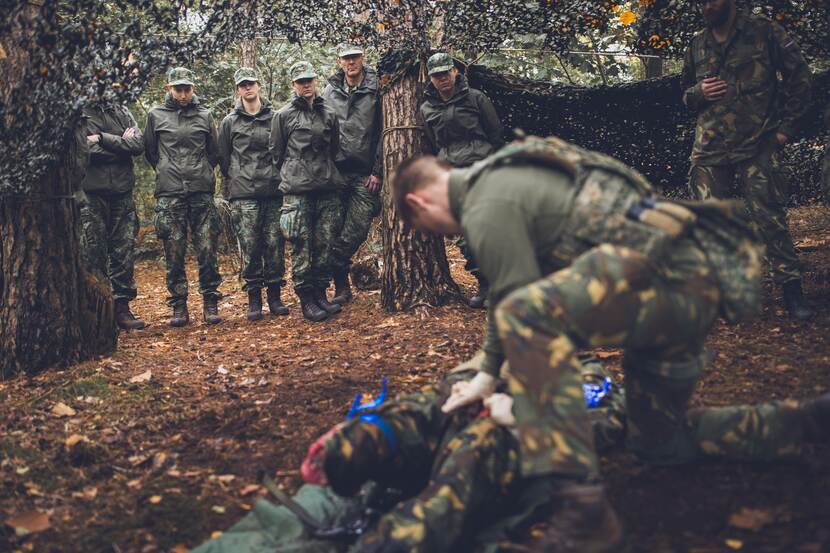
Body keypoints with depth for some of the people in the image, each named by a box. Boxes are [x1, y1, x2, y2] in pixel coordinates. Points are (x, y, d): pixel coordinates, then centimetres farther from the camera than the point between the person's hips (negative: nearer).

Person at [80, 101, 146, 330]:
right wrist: (120, 143, -7)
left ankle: (122, 307, 12)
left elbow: (138, 144, -2)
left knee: (124, 252, 4)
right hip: (91, 193, -4)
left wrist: (102, 139, -11)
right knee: (93, 253, -1)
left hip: (122, 193, 4)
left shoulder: (122, 112, 13)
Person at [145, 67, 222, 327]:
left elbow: (214, 152, 17)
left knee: (207, 250, -2)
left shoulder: (205, 116, 10)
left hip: (202, 193, 1)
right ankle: (179, 306, 9)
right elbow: (149, 151, 16)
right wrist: (167, 172, 12)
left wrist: (202, 173, 12)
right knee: (174, 253, 1)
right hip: (169, 195, 0)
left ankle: (210, 303, 8)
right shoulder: (156, 116, 7)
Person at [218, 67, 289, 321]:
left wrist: (284, 182, 9)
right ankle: (254, 299, 3)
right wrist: (229, 189, 7)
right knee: (250, 245, -4)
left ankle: (274, 295, 10)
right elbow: (223, 159, 12)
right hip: (244, 193, -1)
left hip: (273, 189, 1)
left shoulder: (275, 117, 10)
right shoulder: (230, 122, 10)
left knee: (275, 243, 0)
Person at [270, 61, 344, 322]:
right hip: (297, 191, -4)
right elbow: (276, 153, 8)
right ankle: (306, 298, 4)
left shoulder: (329, 114, 13)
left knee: (325, 244, 6)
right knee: (301, 247, -4)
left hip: (328, 188, 4)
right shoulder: (283, 116, 2)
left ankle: (320, 293, 16)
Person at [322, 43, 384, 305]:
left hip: (365, 174, -2)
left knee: (358, 227, -10)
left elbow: (384, 133, -2)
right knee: (336, 229, 1)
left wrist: (378, 171, -7)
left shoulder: (376, 91, -1)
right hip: (337, 171, 2)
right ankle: (342, 287, 9)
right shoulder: (329, 93, 8)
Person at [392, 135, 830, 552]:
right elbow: (508, 288, 26)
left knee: (524, 313, -31)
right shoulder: (500, 175, 20)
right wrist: (487, 373, 27)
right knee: (658, 440, 24)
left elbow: (524, 310, -12)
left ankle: (584, 509, -33)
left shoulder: (486, 210, -11)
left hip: (673, 275, -11)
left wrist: (522, 402, 4)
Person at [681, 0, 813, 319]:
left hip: (757, 147, -4)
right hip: (709, 149, 4)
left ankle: (791, 291, 1)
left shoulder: (764, 33, 0)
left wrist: (786, 125, -3)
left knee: (770, 217, -7)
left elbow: (799, 76, 3)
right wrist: (699, 93, -2)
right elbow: (686, 95, 22)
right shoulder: (697, 46, 12)